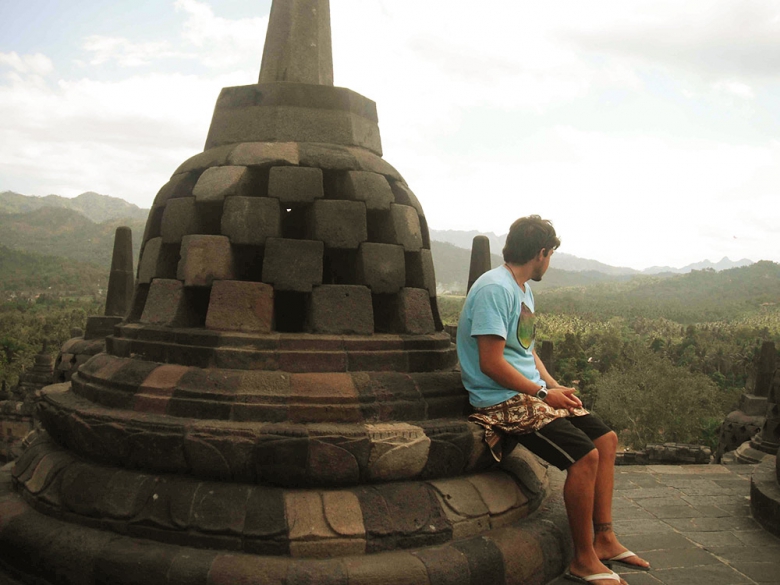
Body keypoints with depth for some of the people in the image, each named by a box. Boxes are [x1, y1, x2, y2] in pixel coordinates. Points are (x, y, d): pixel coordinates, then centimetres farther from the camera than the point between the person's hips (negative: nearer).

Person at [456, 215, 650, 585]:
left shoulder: (522, 289, 16)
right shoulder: (495, 288, -17)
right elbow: (491, 363, -23)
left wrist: (557, 387, 5)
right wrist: (544, 393, -15)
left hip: (532, 392, 11)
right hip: (503, 400, -11)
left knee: (607, 439, 8)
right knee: (585, 456, -19)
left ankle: (604, 539, 16)